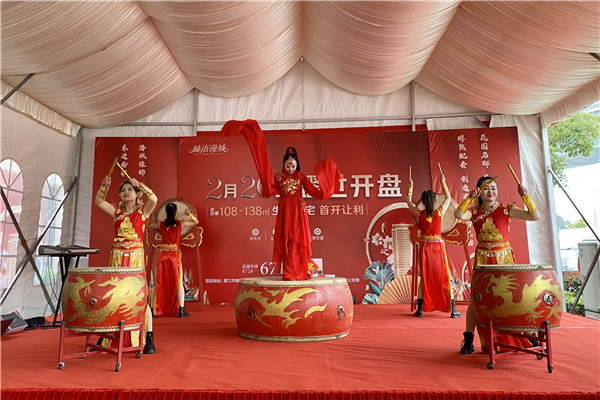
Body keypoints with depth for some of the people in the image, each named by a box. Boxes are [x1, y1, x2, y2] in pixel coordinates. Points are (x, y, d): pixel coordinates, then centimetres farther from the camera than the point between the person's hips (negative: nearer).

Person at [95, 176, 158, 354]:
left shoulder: (143, 210, 0)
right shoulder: (117, 211, 12)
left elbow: (154, 199, -18)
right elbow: (98, 201, 9)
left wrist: (139, 184, -22)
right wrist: (105, 185, -3)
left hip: (136, 257, -4)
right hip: (117, 257, 4)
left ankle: (149, 340, 3)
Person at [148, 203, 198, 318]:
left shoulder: (161, 224, 1)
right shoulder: (180, 224, -2)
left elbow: (148, 225, 19)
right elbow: (196, 222, 12)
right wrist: (189, 214, 8)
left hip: (162, 255, 2)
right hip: (175, 255, -1)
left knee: (159, 283, 10)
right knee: (178, 283, 6)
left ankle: (153, 309, 13)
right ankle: (181, 310, 4)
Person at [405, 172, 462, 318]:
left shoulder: (418, 214, -4)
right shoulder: (439, 212, -4)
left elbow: (408, 201, 14)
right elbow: (448, 198, 14)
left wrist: (410, 186, 24)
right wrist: (443, 182, 20)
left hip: (424, 247, 1)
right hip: (438, 246, -1)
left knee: (424, 278, 9)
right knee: (445, 277, 6)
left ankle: (420, 309, 10)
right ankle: (453, 310, 7)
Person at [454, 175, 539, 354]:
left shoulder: (507, 209, -2)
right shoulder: (474, 212, 0)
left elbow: (534, 216, -9)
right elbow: (458, 214, -21)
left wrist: (525, 196, -17)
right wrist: (470, 198, -27)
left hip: (504, 257, 0)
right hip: (483, 259, 0)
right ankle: (468, 340, 10)